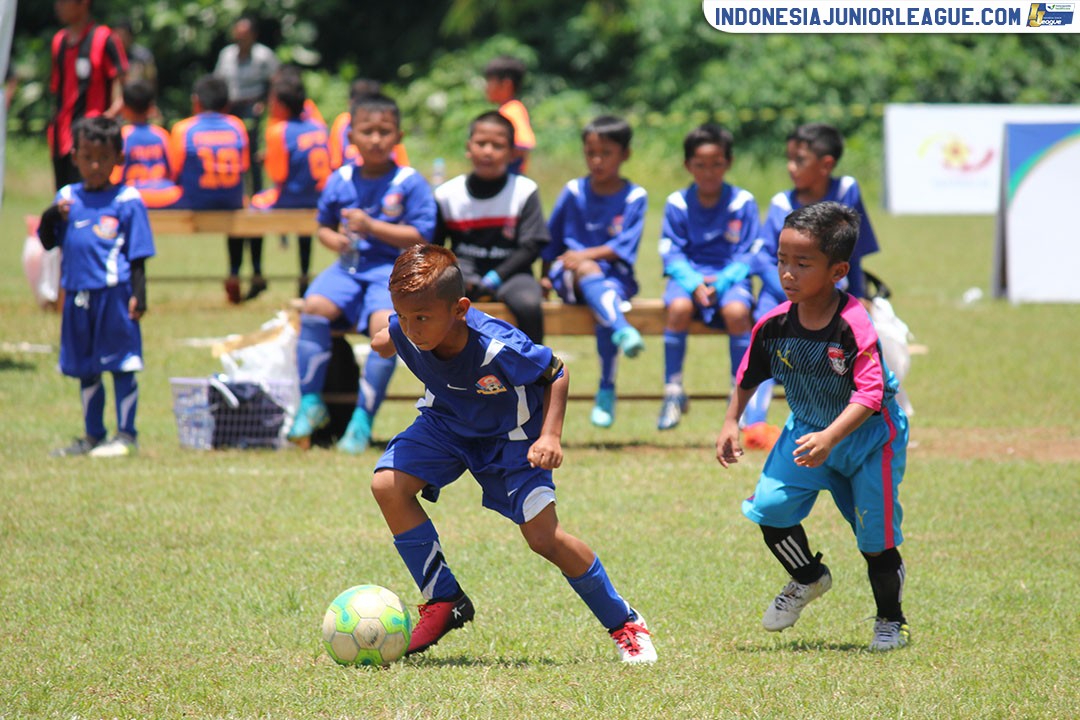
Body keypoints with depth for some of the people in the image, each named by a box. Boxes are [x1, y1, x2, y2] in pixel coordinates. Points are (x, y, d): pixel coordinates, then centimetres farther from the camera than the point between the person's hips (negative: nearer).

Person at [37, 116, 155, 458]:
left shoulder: (127, 201, -3)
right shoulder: (67, 198, 10)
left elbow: (138, 254, -2)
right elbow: (48, 241, 12)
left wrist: (139, 295, -8)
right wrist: (51, 217, -8)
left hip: (115, 294, -5)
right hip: (77, 296, 5)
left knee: (121, 365, -1)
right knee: (85, 368, 14)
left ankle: (126, 435, 8)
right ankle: (92, 436, 24)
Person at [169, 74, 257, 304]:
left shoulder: (183, 129, -5)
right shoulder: (237, 126, 4)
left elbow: (175, 175, -3)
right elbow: (243, 169, 10)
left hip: (193, 205, -4)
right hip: (230, 204, 4)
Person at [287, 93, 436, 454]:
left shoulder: (410, 183, -1)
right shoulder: (340, 181, 10)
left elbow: (420, 237, -5)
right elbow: (323, 225, 22)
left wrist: (372, 227, -12)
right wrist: (334, 239, -2)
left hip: (393, 268, -3)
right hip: (349, 265, 3)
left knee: (385, 323, -32)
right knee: (314, 306, -27)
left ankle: (363, 418, -22)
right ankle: (311, 403, -15)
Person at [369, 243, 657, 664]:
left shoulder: (498, 348, -38)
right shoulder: (407, 333, -27)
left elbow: (555, 374, -20)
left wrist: (550, 436, -26)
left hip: (508, 434, -5)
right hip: (447, 423, 5)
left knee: (543, 534, -15)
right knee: (388, 484, -19)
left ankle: (624, 623, 7)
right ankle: (444, 601, -3)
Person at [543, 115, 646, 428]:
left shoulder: (635, 197, 3)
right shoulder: (573, 191, 10)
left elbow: (624, 247, -6)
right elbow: (551, 238, 16)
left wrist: (585, 255, -16)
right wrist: (546, 276, 10)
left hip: (614, 275, -1)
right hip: (569, 275, 1)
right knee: (588, 271, -36)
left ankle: (606, 392, -23)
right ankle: (623, 331, -62)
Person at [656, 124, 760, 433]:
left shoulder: (742, 202, 0)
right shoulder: (678, 204, 2)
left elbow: (747, 255, -1)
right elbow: (671, 254, 0)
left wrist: (721, 282, -16)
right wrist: (694, 283, -17)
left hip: (730, 277, -1)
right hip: (688, 276, 1)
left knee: (736, 310, -33)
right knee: (678, 307, -32)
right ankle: (673, 391, -20)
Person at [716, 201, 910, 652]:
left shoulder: (854, 327, -30)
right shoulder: (775, 324, -12)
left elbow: (870, 395, -36)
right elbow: (749, 375, 7)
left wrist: (830, 438, -46)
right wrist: (731, 422, 3)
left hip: (867, 435, -5)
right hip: (807, 430, 5)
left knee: (875, 537, 1)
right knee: (769, 507, -7)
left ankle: (890, 620, 25)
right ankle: (808, 579, 21)